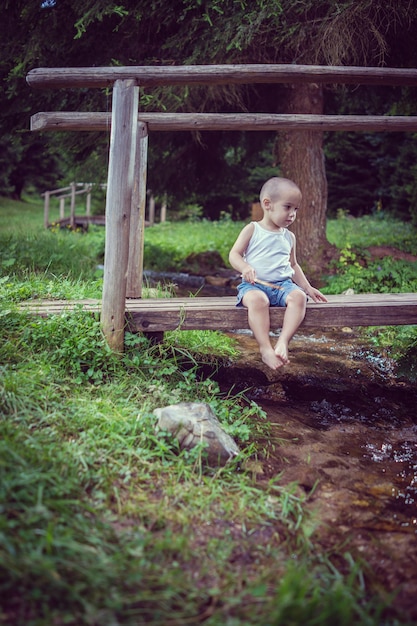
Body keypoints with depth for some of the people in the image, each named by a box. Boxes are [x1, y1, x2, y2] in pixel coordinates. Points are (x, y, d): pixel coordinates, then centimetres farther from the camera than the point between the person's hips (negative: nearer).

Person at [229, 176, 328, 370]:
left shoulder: (289, 237, 17)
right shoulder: (252, 229, 3)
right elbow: (234, 254, 0)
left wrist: (308, 287, 19)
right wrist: (245, 268, -22)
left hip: (283, 284, 4)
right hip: (254, 284, -4)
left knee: (298, 296, -29)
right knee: (257, 299, -38)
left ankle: (283, 341, -33)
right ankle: (265, 349, -34)